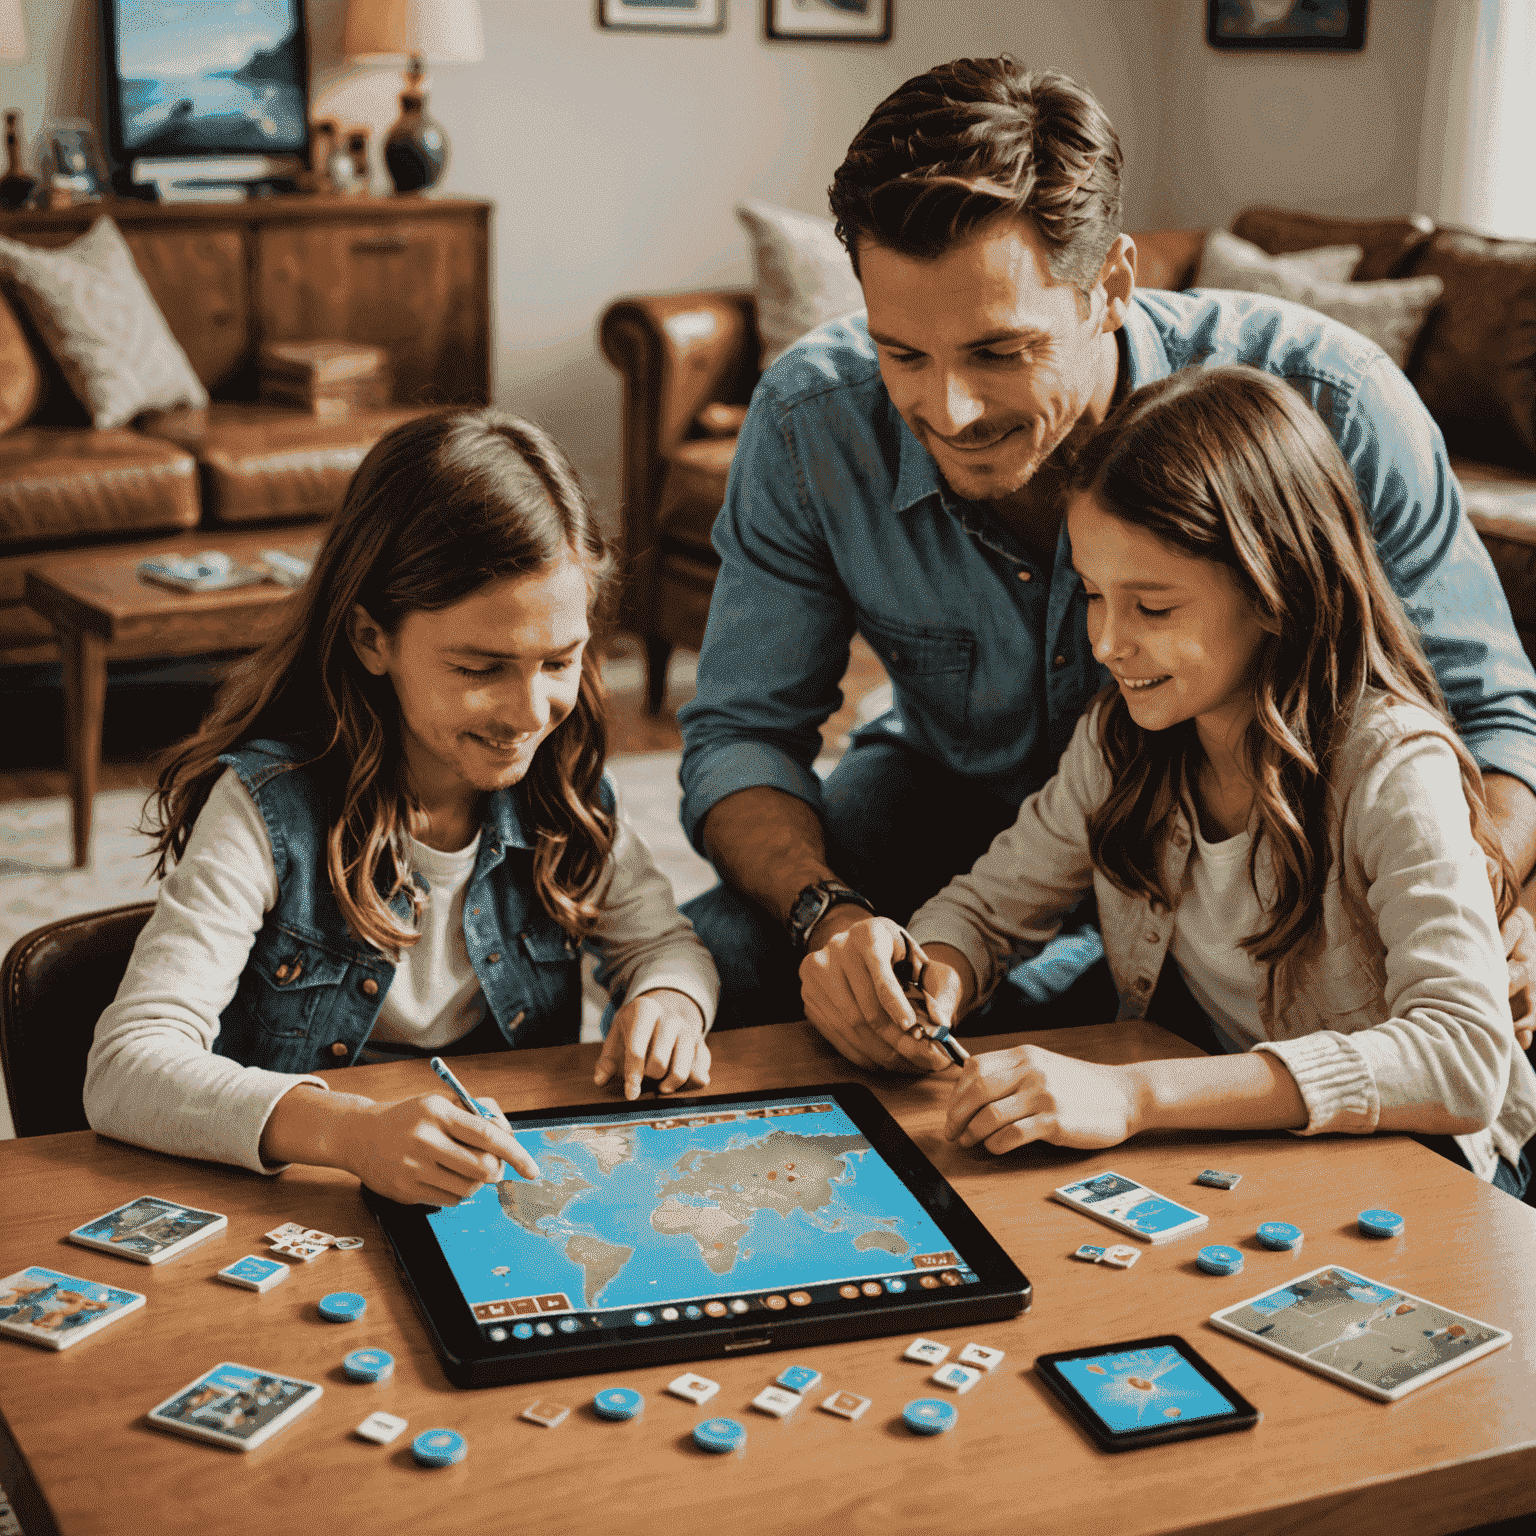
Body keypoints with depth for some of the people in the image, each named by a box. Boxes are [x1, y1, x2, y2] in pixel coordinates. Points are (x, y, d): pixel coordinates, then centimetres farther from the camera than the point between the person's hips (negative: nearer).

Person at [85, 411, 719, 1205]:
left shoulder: (557, 786, -2)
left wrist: (667, 1001, -11)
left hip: (523, 1199, 4)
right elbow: (125, 1069, -26)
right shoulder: (266, 811, -17)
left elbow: (661, 942, 13)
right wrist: (352, 1131, -41)